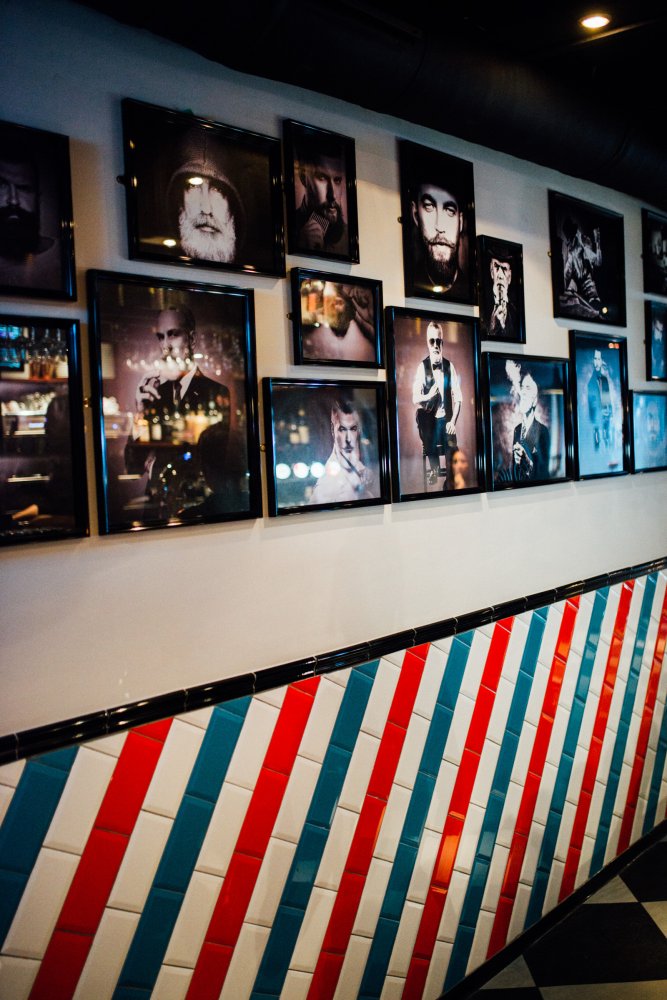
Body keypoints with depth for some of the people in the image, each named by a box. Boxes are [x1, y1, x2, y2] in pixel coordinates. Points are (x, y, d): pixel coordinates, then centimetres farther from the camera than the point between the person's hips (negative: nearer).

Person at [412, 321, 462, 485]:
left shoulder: (449, 366, 2)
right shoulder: (422, 367, -3)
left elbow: (457, 397, 3)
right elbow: (415, 398, -4)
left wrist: (453, 421, -6)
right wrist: (428, 396, -23)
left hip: (445, 419, 2)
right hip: (428, 420, -1)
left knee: (445, 452, 1)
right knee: (430, 454, -2)